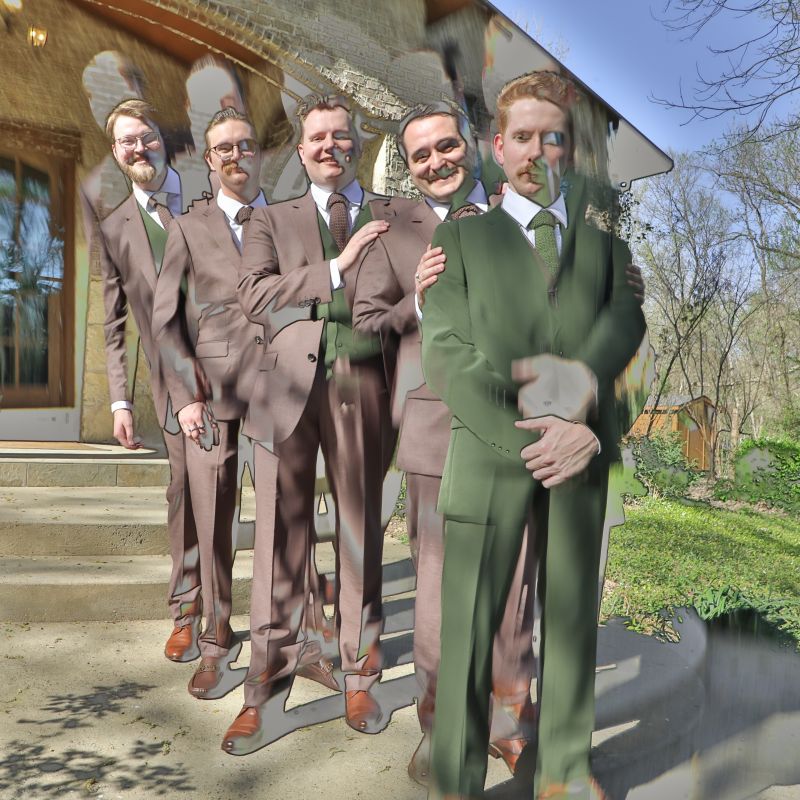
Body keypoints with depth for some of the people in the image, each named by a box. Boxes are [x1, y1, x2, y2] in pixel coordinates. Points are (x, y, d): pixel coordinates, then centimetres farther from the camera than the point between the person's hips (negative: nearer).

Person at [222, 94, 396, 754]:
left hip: (364, 385, 1)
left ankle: (359, 677, 21)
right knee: (282, 533, 1)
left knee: (361, 532, 7)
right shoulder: (273, 220, 16)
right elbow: (253, 294, -1)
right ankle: (267, 689, 12)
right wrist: (337, 267, -8)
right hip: (291, 386, 0)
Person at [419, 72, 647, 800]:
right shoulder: (461, 233, 5)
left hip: (582, 448, 3)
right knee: (467, 623, 1)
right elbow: (446, 357, -5)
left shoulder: (598, 212, 13)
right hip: (489, 447, -2)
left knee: (573, 612, 13)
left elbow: (629, 309, -1)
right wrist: (525, 435, -15)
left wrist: (587, 373, -21)